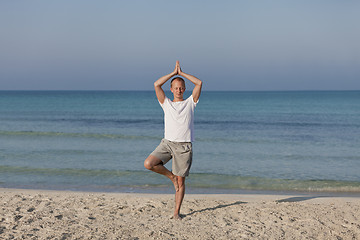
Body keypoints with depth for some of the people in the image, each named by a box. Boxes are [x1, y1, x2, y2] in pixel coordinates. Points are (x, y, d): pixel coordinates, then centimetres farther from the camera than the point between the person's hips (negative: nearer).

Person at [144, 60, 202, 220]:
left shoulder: (190, 103, 11)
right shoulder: (166, 103, 14)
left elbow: (199, 83, 0)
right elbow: (156, 84, 3)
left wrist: (181, 73, 6)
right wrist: (174, 73, 7)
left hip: (184, 146, -1)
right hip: (167, 143, 2)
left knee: (180, 181, 0)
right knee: (148, 164, -20)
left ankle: (176, 212, 11)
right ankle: (170, 175, 5)